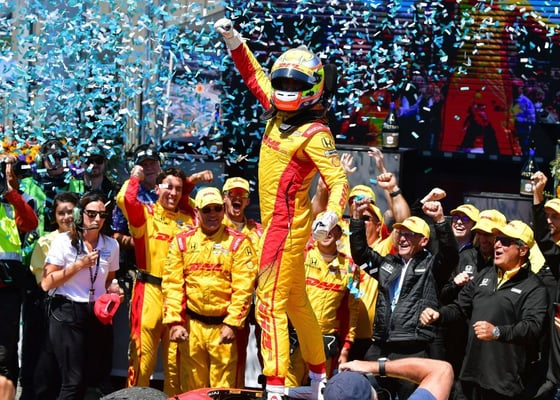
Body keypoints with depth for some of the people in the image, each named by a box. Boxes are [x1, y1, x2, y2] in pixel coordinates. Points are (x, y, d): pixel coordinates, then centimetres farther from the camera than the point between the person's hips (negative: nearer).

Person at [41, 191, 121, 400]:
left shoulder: (111, 245, 6)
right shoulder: (63, 241, -8)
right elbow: (46, 284, -11)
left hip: (99, 315, 5)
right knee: (74, 382, -8)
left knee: (99, 378, 5)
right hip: (68, 314, -5)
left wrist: (113, 290, 0)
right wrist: (79, 265, -16)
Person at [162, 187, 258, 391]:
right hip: (192, 324, 3)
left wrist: (232, 324, -12)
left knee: (223, 388, -1)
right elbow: (172, 284, 4)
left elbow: (243, 288, -6)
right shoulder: (182, 241, 7)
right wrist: (175, 322, -5)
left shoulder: (238, 242, -1)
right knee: (194, 386, 9)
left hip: (223, 326, -2)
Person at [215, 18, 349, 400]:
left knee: (271, 304, -12)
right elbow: (254, 75, 21)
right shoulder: (279, 113, 6)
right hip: (276, 221, 9)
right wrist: (234, 40, 15)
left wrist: (331, 214, -40)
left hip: (287, 224, -9)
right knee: (296, 301, 18)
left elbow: (339, 181, -23)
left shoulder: (315, 133, -17)